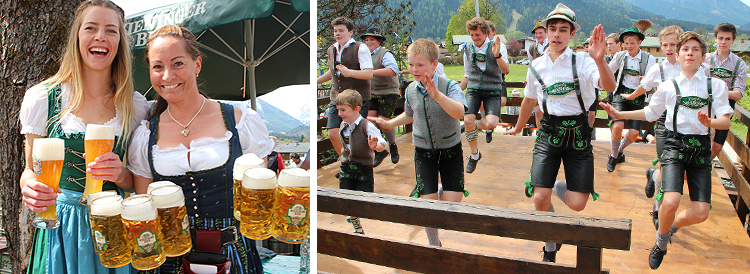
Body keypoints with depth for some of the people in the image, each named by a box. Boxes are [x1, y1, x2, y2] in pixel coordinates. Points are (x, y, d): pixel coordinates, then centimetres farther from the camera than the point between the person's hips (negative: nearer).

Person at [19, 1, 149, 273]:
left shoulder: (135, 105, -1)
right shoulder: (42, 98, -4)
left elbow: (138, 184, 5)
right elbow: (31, 169, 4)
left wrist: (120, 174, -18)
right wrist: (29, 188, -18)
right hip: (61, 227, -1)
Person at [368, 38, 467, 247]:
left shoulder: (450, 86, -17)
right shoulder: (411, 90, -3)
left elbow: (459, 112, -37)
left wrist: (437, 95, -50)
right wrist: (390, 124, 9)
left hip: (451, 149, -2)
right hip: (423, 151, 2)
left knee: (451, 201, -5)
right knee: (428, 202, -3)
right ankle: (434, 245, 19)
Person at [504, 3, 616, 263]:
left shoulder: (582, 61, -8)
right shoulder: (537, 66, 4)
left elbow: (609, 86, -27)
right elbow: (529, 100, 21)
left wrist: (599, 59, -46)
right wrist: (518, 128, 33)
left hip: (578, 133, -2)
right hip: (549, 131, 2)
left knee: (576, 204, -7)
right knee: (540, 199, -11)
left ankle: (557, 186, 31)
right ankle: (550, 246, 18)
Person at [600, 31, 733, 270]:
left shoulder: (716, 85, 5)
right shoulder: (668, 87, 8)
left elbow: (726, 121, -2)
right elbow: (650, 113, 21)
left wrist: (710, 122, -24)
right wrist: (619, 114, 14)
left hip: (701, 149, 1)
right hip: (675, 145, -1)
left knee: (700, 213, -7)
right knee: (671, 202, -21)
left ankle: (673, 225, 28)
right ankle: (661, 242, 9)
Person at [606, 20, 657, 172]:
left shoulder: (649, 59, -2)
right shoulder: (620, 56, 2)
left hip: (638, 97, 1)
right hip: (621, 94, -1)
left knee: (634, 133, -7)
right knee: (618, 126, -22)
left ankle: (620, 151, 27)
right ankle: (614, 155, 4)